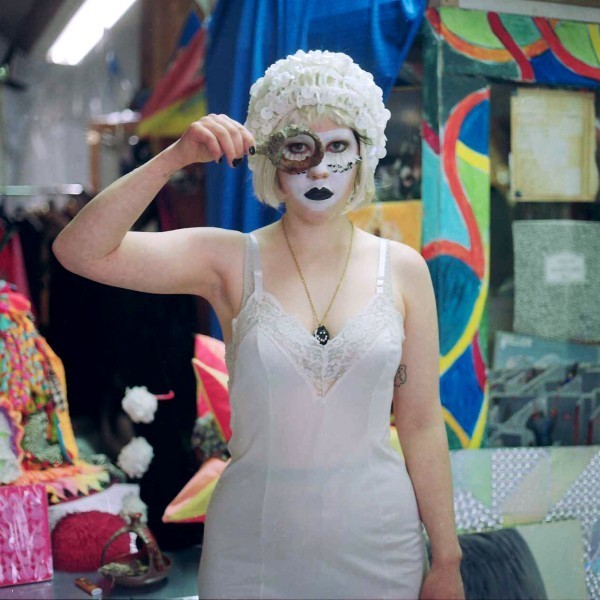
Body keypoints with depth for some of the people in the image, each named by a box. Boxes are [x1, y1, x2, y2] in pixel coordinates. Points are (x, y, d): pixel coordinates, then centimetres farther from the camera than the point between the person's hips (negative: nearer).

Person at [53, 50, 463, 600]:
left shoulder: (403, 270, -2)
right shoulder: (230, 261, -5)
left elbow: (422, 424, 0)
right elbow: (80, 251, -16)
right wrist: (175, 157, -24)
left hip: (379, 544, 1)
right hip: (254, 548, -1)